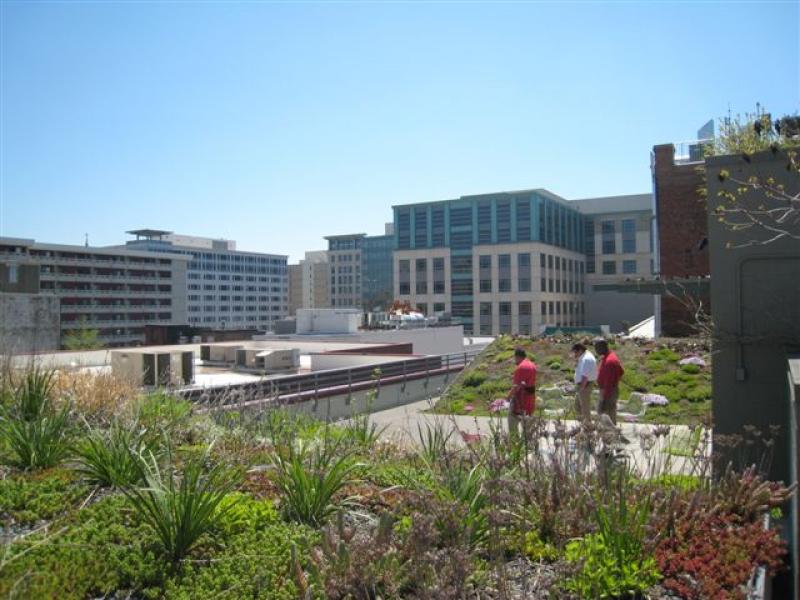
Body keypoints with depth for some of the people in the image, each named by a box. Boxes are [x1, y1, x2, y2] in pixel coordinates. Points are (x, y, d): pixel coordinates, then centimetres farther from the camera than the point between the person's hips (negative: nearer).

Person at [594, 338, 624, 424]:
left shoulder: (609, 361, -25)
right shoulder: (611, 355, 7)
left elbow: (609, 383, -26)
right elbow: (621, 371, 20)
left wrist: (604, 400, -24)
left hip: (609, 392, -10)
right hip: (611, 390, 10)